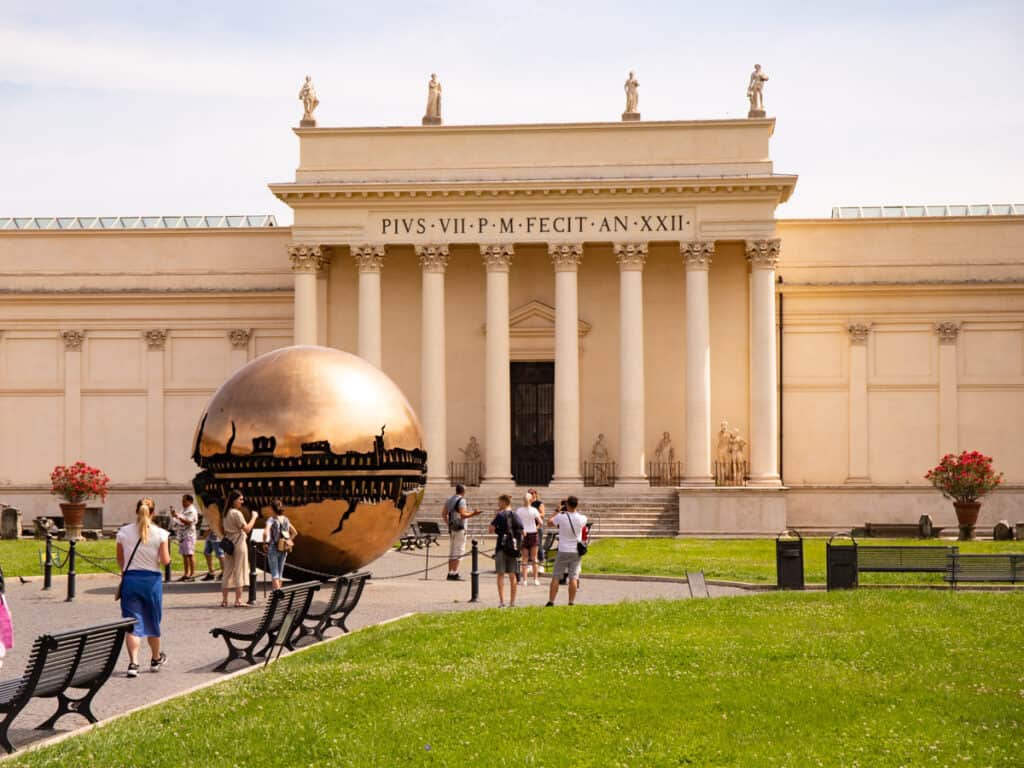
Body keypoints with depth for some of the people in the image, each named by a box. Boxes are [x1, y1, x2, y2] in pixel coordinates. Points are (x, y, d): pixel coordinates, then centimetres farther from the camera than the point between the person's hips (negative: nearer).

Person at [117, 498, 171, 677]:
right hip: (152, 579, 0)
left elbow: (120, 560, 7)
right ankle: (156, 659, 34)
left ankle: (133, 662, -16)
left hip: (130, 579, 0)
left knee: (133, 623, -1)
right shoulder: (160, 533, -7)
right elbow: (165, 560, -9)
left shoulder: (124, 532, -2)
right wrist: (166, 556, 13)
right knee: (152, 621, 17)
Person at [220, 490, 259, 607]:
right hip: (239, 544, -8)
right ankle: (238, 601, -1)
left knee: (227, 572, 9)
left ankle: (224, 600, 9)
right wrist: (254, 517, -9)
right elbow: (247, 529, -18)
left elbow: (222, 529, 15)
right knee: (239, 571, -2)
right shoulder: (236, 513, -14)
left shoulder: (225, 513, 11)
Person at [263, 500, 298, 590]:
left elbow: (266, 533, -26)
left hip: (273, 549, -5)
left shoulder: (272, 519, -12)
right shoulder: (286, 520, 6)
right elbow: (294, 532, 14)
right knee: (279, 574, 15)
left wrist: (265, 543, -11)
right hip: (283, 549, 5)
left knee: (274, 575, -4)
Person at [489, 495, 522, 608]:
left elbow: (491, 529, -10)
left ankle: (501, 601, -8)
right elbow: (522, 533, 7)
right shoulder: (516, 516, 7)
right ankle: (512, 602, 10)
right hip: (514, 548, 4)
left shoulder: (500, 515, -7)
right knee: (512, 575, 8)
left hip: (502, 547, -4)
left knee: (501, 574, -1)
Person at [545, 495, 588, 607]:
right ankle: (571, 602, 2)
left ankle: (551, 601, 3)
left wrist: (558, 511, 17)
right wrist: (573, 510, 19)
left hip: (563, 552, -2)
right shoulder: (581, 518, -8)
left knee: (555, 577, 5)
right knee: (573, 577, 4)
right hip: (576, 552, 2)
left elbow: (549, 522, 7)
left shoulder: (561, 517, -13)